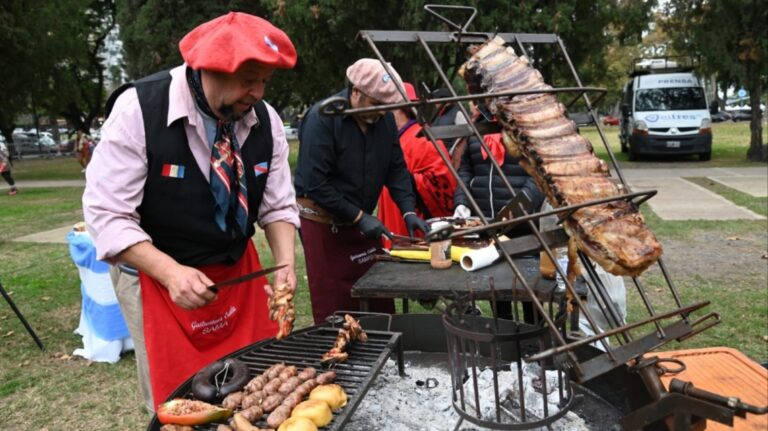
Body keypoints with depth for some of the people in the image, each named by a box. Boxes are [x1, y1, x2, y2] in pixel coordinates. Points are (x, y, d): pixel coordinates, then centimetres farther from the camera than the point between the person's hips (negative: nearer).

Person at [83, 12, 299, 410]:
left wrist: (284, 262, -16)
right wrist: (171, 273, -30)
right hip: (159, 275, -4)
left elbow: (277, 206, 1)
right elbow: (107, 215, -19)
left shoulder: (265, 119, -6)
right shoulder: (138, 109, -20)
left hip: (240, 269, 4)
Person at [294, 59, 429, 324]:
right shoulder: (321, 118, -20)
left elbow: (396, 169, 4)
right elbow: (315, 183, -22)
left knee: (380, 303, 10)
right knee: (334, 309, 3)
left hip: (362, 219, 6)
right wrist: (359, 217, -21)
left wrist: (409, 211, -9)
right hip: (323, 221, -6)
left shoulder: (383, 117, -1)